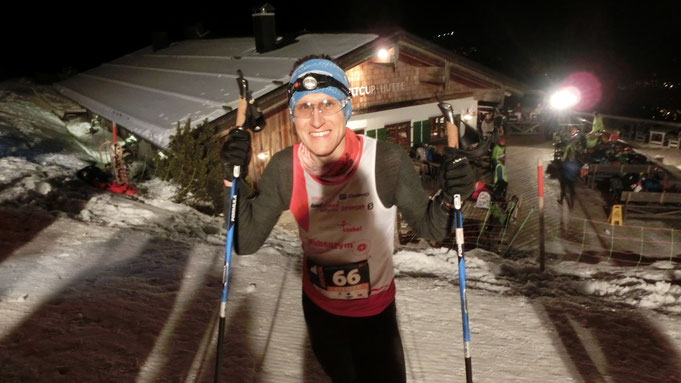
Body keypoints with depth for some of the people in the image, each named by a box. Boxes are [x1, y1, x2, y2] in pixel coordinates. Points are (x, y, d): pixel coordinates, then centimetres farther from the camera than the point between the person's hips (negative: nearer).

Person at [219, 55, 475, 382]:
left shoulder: (386, 161, -27)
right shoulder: (284, 169, -20)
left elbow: (429, 227, -16)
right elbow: (246, 242, -16)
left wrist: (449, 197, -36)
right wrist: (234, 180, -29)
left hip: (377, 309, -2)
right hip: (318, 307, 3)